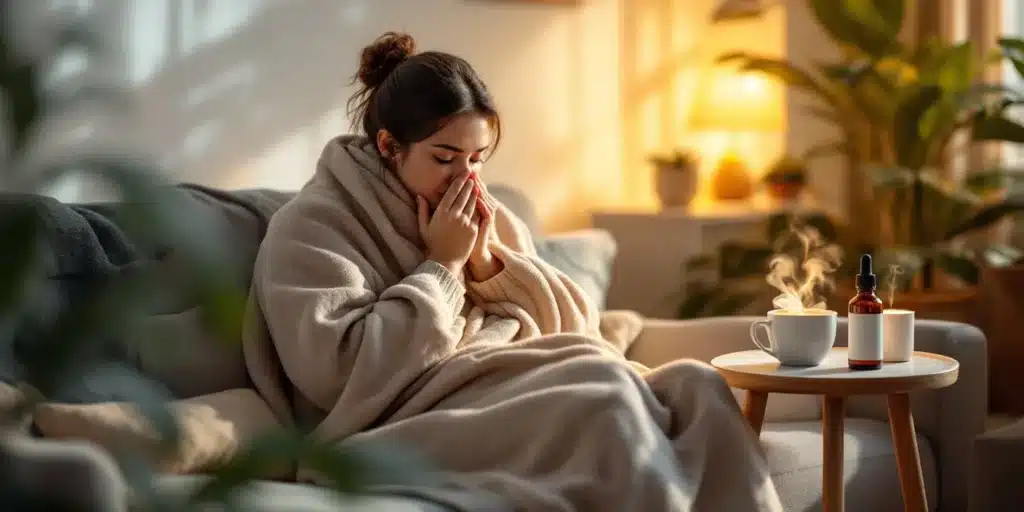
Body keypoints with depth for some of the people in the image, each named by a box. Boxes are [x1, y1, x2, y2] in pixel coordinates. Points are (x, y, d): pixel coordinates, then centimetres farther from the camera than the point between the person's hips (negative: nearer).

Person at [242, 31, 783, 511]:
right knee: (607, 399, -32)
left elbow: (576, 325, 15)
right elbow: (341, 372, -14)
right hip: (416, 418, -7)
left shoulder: (484, 215, 19)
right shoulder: (312, 227, -1)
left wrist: (486, 261, -1)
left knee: (696, 387, -19)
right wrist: (443, 265, -8)